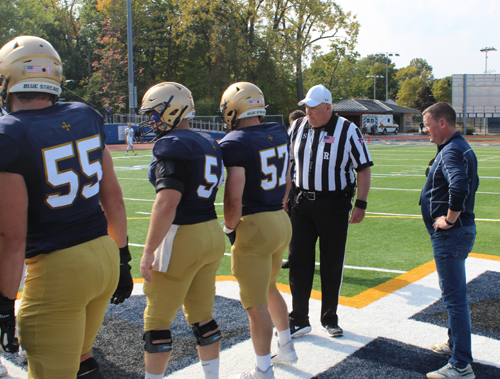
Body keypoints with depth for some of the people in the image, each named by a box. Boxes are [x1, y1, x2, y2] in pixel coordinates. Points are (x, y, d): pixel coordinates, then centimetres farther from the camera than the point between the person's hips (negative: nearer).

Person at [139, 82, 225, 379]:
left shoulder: (172, 145, -15)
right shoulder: (210, 144, 11)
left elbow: (168, 202, -23)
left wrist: (149, 252, -19)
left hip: (182, 239, -8)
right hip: (213, 234, 8)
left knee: (157, 320, 7)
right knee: (202, 316, 18)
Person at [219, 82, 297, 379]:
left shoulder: (235, 144, -17)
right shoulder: (280, 134, 5)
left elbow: (233, 201, -21)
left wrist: (229, 229, -6)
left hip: (255, 226, -8)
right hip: (282, 221, 8)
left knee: (256, 303, 6)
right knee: (269, 288, 27)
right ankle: (287, 347, 41)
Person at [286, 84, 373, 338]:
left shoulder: (347, 131, -7)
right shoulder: (298, 128, 5)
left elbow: (363, 169, -5)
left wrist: (361, 204, -11)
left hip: (334, 205, -3)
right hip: (302, 204, 3)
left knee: (332, 265, 7)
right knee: (298, 261, 3)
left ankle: (329, 318, 23)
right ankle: (299, 320, 15)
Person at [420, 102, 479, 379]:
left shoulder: (451, 151, -20)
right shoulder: (461, 147, 14)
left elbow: (460, 187, -37)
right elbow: (470, 184, 25)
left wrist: (450, 219, -25)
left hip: (450, 233, -11)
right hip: (459, 232, 11)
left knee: (454, 298, -6)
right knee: (454, 295, 23)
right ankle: (454, 344, 39)